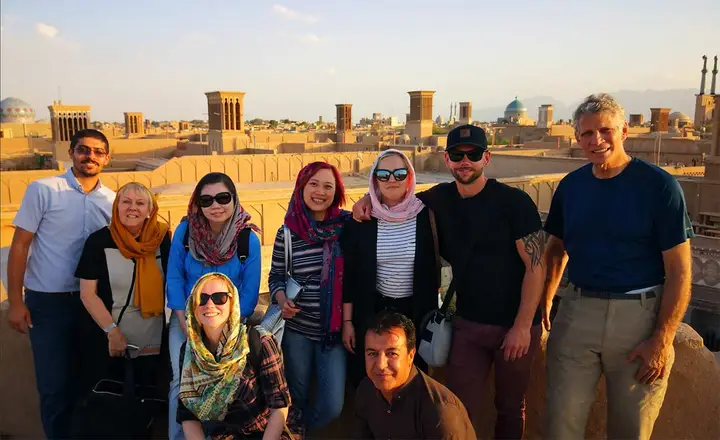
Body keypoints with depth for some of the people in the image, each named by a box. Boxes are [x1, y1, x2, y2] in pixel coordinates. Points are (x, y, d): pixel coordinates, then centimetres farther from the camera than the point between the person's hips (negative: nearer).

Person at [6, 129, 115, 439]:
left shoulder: (112, 200, 3)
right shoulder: (43, 190, -7)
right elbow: (20, 246, -6)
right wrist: (15, 301, -9)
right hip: (48, 301, -3)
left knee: (87, 376, 13)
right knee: (54, 382, 5)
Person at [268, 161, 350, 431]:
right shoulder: (287, 233, -6)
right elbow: (276, 277, 4)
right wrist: (282, 301, -15)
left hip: (334, 329, 0)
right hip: (297, 329, 0)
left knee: (332, 406, 2)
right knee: (297, 398, 18)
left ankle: (303, 430, 37)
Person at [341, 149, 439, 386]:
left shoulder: (426, 215, -7)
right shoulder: (361, 219, -6)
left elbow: (434, 266, 1)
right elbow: (348, 274, -2)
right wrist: (347, 321, -2)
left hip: (416, 313, 0)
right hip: (371, 314, 0)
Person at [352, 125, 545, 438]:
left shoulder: (514, 201, -11)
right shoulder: (440, 198, 2)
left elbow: (536, 267, -12)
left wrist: (522, 327, -16)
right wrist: (369, 197, -5)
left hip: (515, 326, -2)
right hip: (467, 324, 3)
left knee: (511, 409, 15)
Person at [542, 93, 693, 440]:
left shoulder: (658, 185, -8)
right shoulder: (570, 186, 5)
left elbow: (679, 271, -8)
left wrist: (662, 339, -12)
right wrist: (545, 299, 8)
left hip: (639, 316, -3)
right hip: (577, 312, 3)